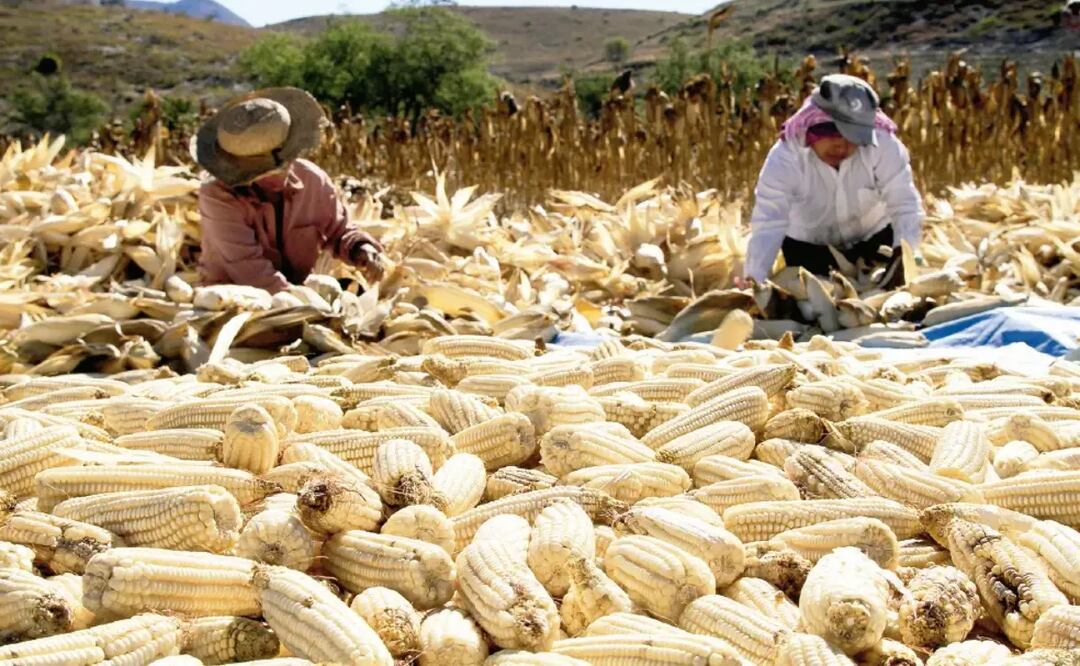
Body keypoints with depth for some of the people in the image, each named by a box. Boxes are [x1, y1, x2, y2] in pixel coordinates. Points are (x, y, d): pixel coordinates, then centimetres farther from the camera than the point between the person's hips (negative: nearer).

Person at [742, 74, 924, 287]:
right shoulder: (785, 158, -32)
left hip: (872, 236, 1)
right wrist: (753, 279, -51)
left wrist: (902, 254, -46)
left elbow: (905, 204, -30)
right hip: (807, 244, -1)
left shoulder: (883, 146, -31)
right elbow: (768, 223, -39)